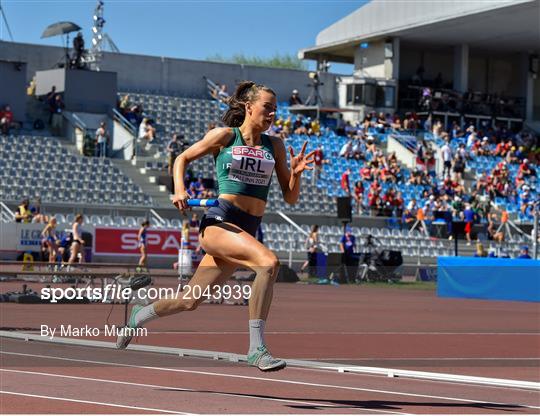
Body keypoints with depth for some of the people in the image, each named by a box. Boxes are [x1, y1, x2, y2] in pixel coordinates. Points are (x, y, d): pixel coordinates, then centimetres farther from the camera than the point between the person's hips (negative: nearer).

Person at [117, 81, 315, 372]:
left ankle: (139, 316, 42)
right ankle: (256, 349, -28)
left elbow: (290, 198, 11)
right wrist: (179, 191, -4)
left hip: (246, 232, 5)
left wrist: (295, 173, -8)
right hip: (219, 222, -5)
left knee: (189, 301, 13)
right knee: (269, 262, -32)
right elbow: (182, 158, 13)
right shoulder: (225, 136, 1)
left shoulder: (274, 146, 11)